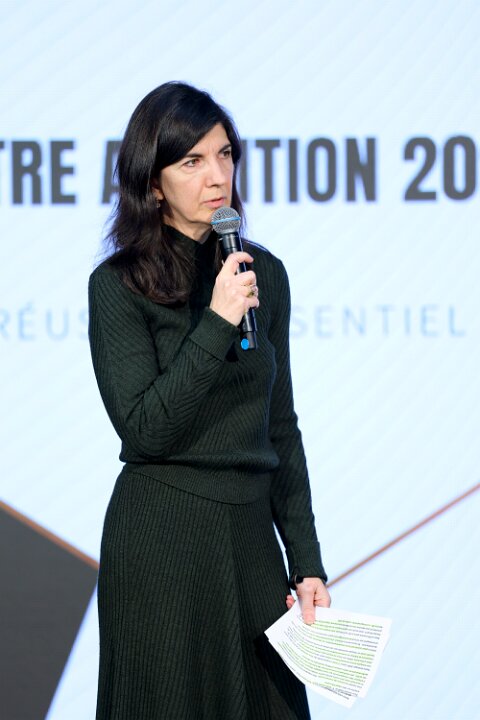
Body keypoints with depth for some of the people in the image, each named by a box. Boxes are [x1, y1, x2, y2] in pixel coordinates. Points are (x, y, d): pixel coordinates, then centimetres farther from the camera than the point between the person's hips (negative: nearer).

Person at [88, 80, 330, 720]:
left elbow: (281, 428, 11)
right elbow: (144, 429, -16)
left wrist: (307, 562, 7)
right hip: (160, 540, -4)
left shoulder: (264, 274, 7)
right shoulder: (119, 284, -7)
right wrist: (217, 322, -20)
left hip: (251, 532, 5)